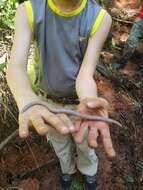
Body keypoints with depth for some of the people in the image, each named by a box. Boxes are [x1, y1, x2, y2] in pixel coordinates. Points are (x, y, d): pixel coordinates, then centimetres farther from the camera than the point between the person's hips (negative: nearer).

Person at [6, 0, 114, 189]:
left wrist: (88, 101, -53)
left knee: (85, 143, 23)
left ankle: (88, 169, 58)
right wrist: (29, 104, -58)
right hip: (47, 100, 1)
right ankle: (67, 168, 59)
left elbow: (86, 74, -28)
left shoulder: (100, 18, -25)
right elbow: (16, 66, -35)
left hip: (80, 98, 0)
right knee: (60, 143, 26)